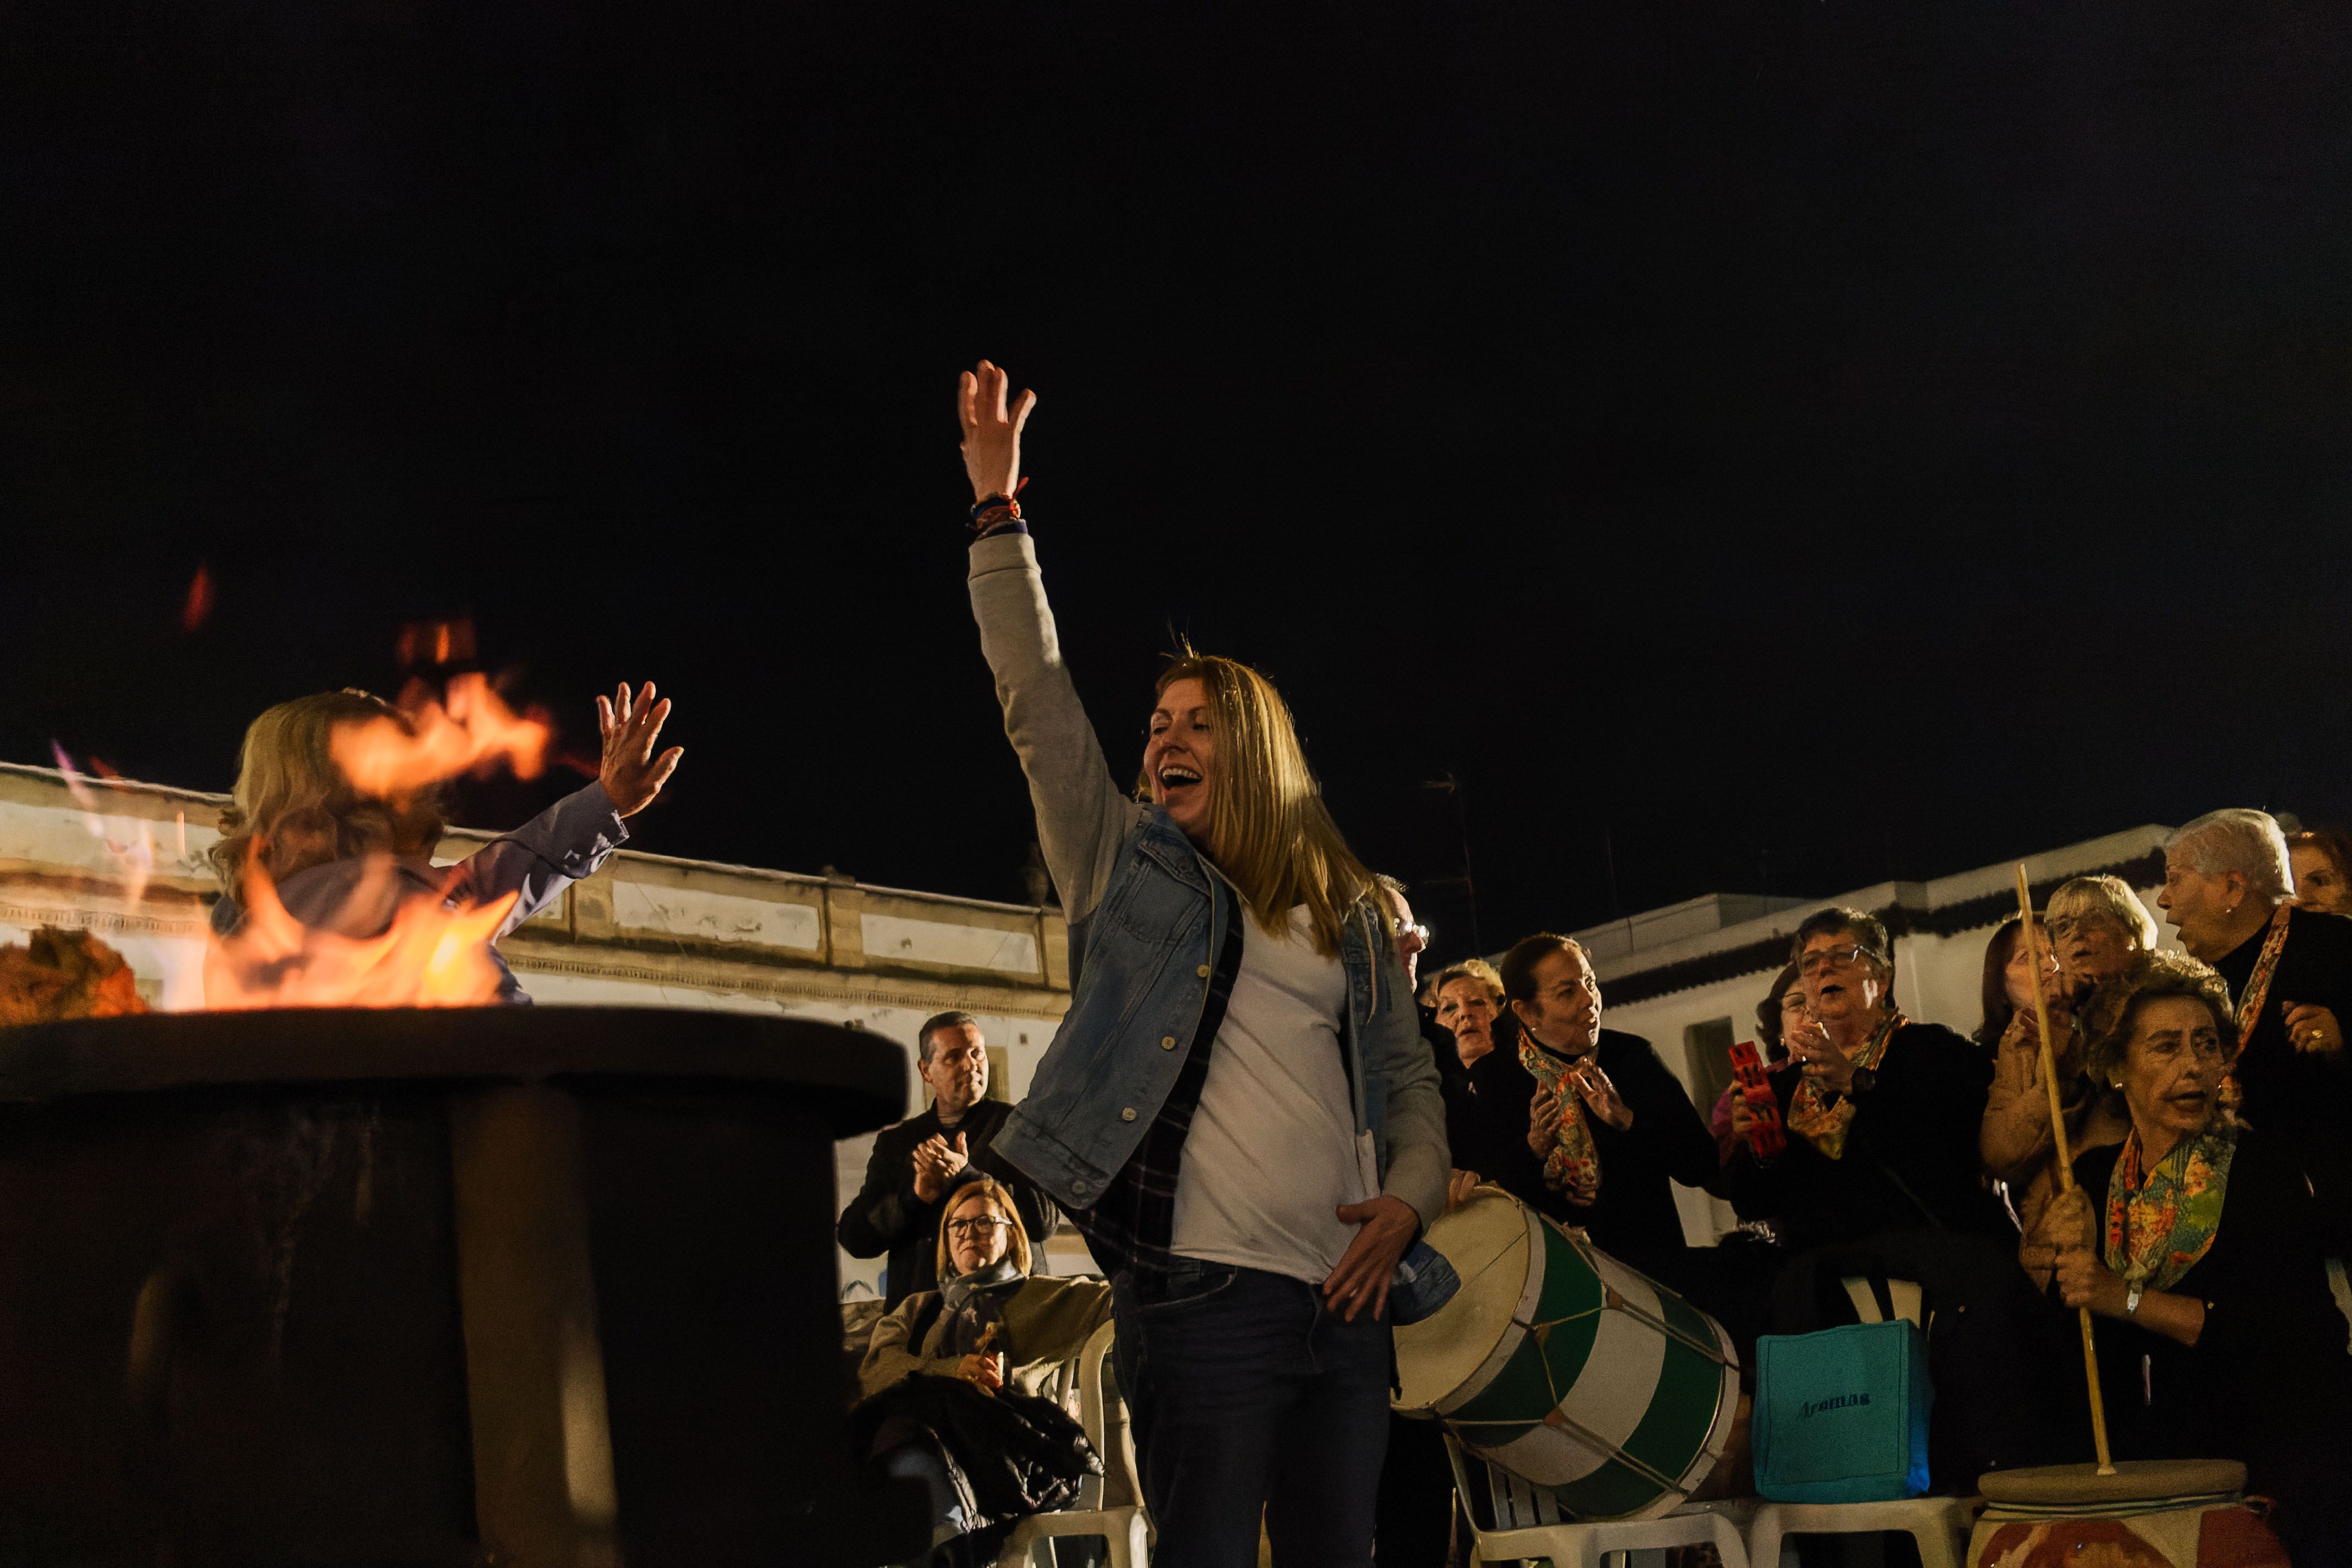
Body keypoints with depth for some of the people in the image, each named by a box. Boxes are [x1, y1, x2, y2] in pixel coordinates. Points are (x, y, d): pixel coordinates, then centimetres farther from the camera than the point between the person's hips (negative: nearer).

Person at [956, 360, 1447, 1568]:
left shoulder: (1350, 914, 18)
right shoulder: (1127, 866, 10)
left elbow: (1410, 1078, 19)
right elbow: (1038, 702, 3)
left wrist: (1408, 1199, 0)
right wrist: (998, 507, -1)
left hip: (1345, 1296, 4)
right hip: (1201, 1287, -3)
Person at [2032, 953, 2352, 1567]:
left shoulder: (2262, 1164, -1)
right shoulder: (2095, 1177, 12)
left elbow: (2292, 1328, -13)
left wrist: (2129, 1300, -17)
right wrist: (2071, 1256, -8)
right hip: (2147, 1459, 4)